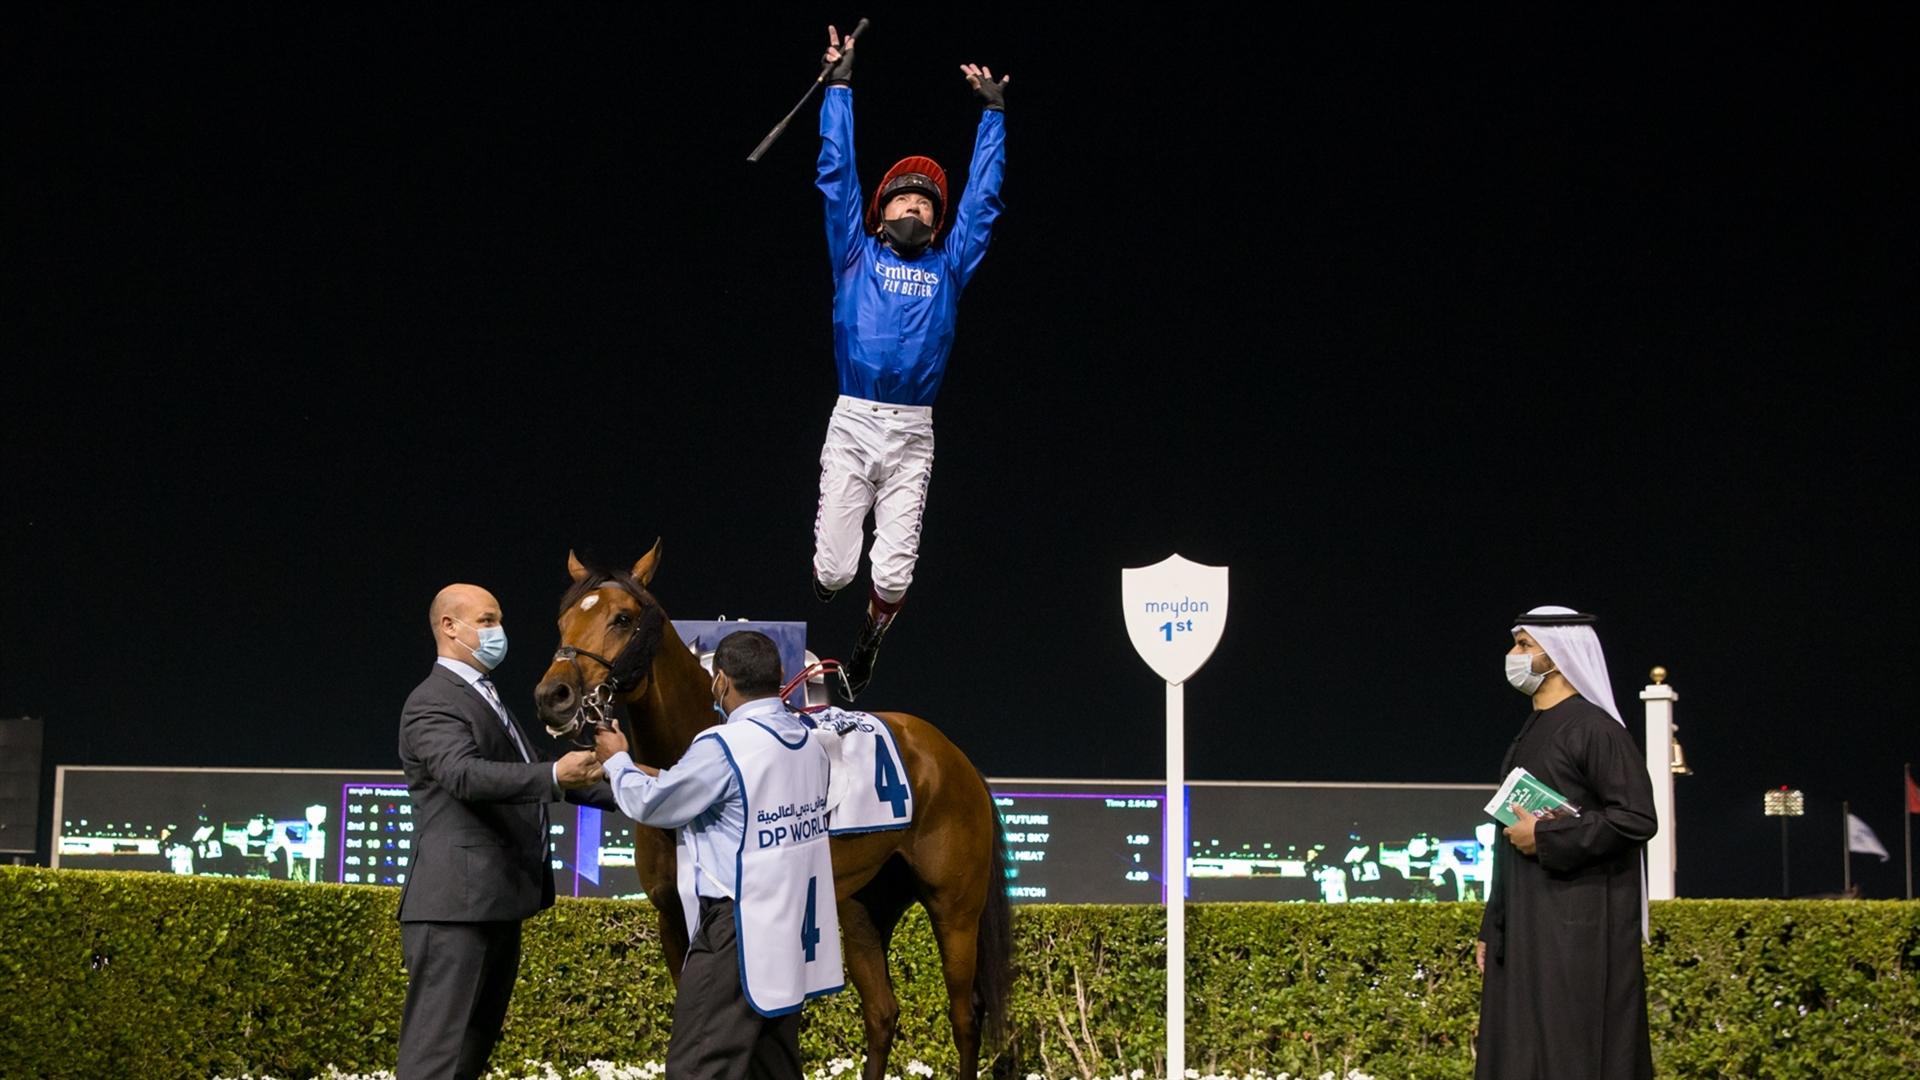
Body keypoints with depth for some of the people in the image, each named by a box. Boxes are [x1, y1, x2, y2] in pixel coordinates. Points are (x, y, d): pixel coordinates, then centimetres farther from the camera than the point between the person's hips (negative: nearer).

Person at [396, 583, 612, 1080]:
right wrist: (554, 776, -41)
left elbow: (528, 777, 29)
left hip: (498, 904, 10)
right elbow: (466, 774, -29)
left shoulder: (486, 698, 20)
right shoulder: (432, 703, -11)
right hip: (456, 906, -10)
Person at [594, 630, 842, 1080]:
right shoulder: (807, 741, 6)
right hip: (796, 931, 9)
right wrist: (660, 774, 21)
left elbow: (651, 805, -5)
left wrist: (618, 761, 14)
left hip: (740, 929, -9)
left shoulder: (721, 747, -18)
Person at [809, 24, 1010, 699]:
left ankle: (861, 661, 22)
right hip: (852, 423, -1)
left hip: (913, 434, 1)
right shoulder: (856, 255, 13)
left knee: (893, 574, -4)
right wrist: (840, 85, 11)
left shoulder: (949, 265, 16)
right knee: (832, 568, -5)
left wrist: (993, 110, 23)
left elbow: (984, 196, 21)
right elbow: (836, 172, 12)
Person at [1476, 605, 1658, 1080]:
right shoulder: (1531, 733, 17)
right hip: (1524, 929, 9)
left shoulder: (1593, 728, -9)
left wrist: (1547, 836, -16)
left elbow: (1637, 819, -18)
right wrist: (1492, 927, 17)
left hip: (1579, 928, -9)